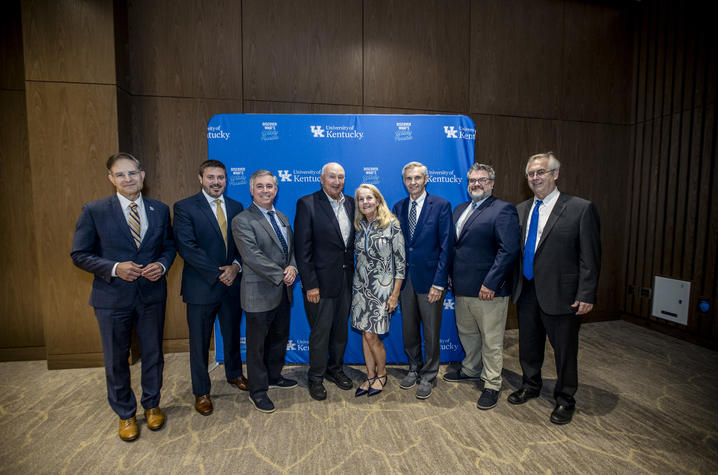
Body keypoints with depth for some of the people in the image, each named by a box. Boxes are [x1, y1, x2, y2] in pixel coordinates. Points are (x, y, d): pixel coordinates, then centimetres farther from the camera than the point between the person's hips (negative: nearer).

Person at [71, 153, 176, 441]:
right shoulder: (94, 211, -6)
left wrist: (162, 265, -12)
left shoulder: (160, 210, 2)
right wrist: (114, 268, -19)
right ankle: (125, 414, 35)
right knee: (116, 360, 13)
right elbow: (79, 255, -4)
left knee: (153, 354, 16)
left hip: (152, 294, 2)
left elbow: (169, 246, 9)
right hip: (113, 297, -2)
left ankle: (152, 404, 38)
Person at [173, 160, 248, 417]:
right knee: (199, 341, 10)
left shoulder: (236, 207, 6)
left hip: (232, 283, 4)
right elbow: (187, 247, -16)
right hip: (202, 286, -4)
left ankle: (234, 373, 44)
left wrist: (236, 266, -13)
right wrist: (218, 273, -18)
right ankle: (201, 392, 29)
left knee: (233, 334, 20)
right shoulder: (184, 208, -8)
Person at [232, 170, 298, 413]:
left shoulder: (282, 218, 11)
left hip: (283, 292, 7)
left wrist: (292, 268, -8)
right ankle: (258, 391, 26)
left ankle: (274, 377, 42)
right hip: (259, 294, -7)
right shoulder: (242, 221, -13)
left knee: (280, 338, 21)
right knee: (257, 345, 8)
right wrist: (281, 275, -18)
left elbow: (291, 248, 13)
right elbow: (252, 257, -21)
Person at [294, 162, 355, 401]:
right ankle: (316, 378, 29)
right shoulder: (307, 204, -10)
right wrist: (310, 284, -16)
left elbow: (353, 240, 10)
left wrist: (354, 275, 5)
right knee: (320, 332, 8)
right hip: (321, 281, -5)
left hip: (346, 280, 5)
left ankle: (335, 369, 40)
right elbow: (302, 249, -13)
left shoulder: (350, 203, 6)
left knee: (341, 329, 18)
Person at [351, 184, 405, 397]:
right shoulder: (358, 226, 5)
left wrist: (395, 294, -11)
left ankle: (381, 374, 24)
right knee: (365, 333, 10)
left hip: (381, 287, -5)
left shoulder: (392, 224, -10)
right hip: (360, 286, 5)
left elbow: (400, 261, -10)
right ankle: (370, 376, 28)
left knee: (371, 335, -2)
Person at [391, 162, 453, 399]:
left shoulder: (441, 205, -6)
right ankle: (414, 369, 36)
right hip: (405, 278, 4)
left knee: (431, 332, 8)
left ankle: (428, 377, 27)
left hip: (429, 279, -4)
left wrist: (438, 283, -14)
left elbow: (446, 246, -10)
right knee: (409, 330, 16)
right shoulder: (398, 207, 7)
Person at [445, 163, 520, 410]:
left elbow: (509, 250, -18)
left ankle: (492, 385, 25)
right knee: (467, 333, 23)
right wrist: (450, 277, 10)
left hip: (488, 290, -7)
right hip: (461, 287, 7)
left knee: (491, 341, 7)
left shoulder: (503, 210, -11)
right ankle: (471, 369, 44)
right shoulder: (460, 209, 13)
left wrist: (490, 284, -21)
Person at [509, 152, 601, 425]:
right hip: (527, 292, 5)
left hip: (561, 294, -5)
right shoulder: (521, 210, 8)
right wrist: (513, 284, 5)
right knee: (528, 344, 19)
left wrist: (586, 295, -14)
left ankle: (564, 399, 34)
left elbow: (590, 257, -10)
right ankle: (531, 385, 43)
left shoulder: (581, 209, -9)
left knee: (564, 349, 11)